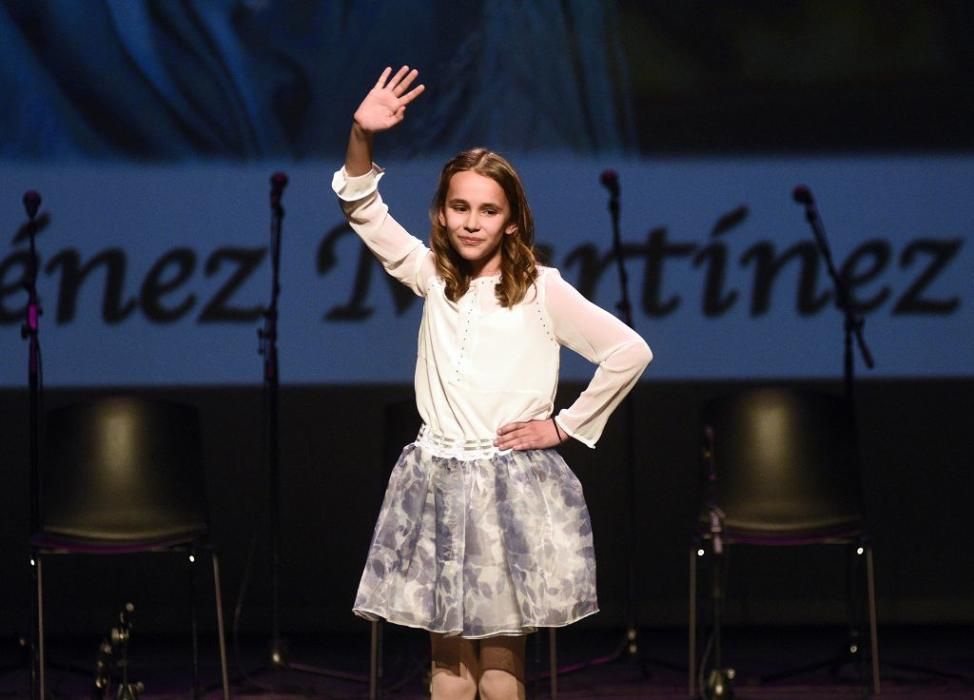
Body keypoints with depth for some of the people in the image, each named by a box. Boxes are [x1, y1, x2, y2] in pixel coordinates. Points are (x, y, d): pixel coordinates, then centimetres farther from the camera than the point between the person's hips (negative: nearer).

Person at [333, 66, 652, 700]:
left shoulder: (542, 291, -3)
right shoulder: (433, 278, 8)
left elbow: (630, 352, -6)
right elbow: (366, 213, 0)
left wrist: (566, 426, -4)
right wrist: (362, 137, -17)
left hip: (514, 488, -3)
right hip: (439, 482, 3)